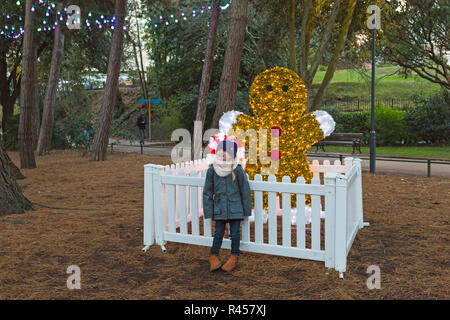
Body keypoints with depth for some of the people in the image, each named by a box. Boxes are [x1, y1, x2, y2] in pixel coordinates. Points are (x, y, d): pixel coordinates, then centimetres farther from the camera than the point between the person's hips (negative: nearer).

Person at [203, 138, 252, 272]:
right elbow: (207, 192, 3)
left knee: (235, 233, 7)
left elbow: (245, 191, 0)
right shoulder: (212, 170, -3)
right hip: (219, 208, 1)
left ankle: (234, 257, 24)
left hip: (235, 208, -1)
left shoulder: (237, 170, -7)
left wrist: (246, 210, 2)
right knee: (218, 233, 3)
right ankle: (214, 256, 18)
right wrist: (209, 211, 2)